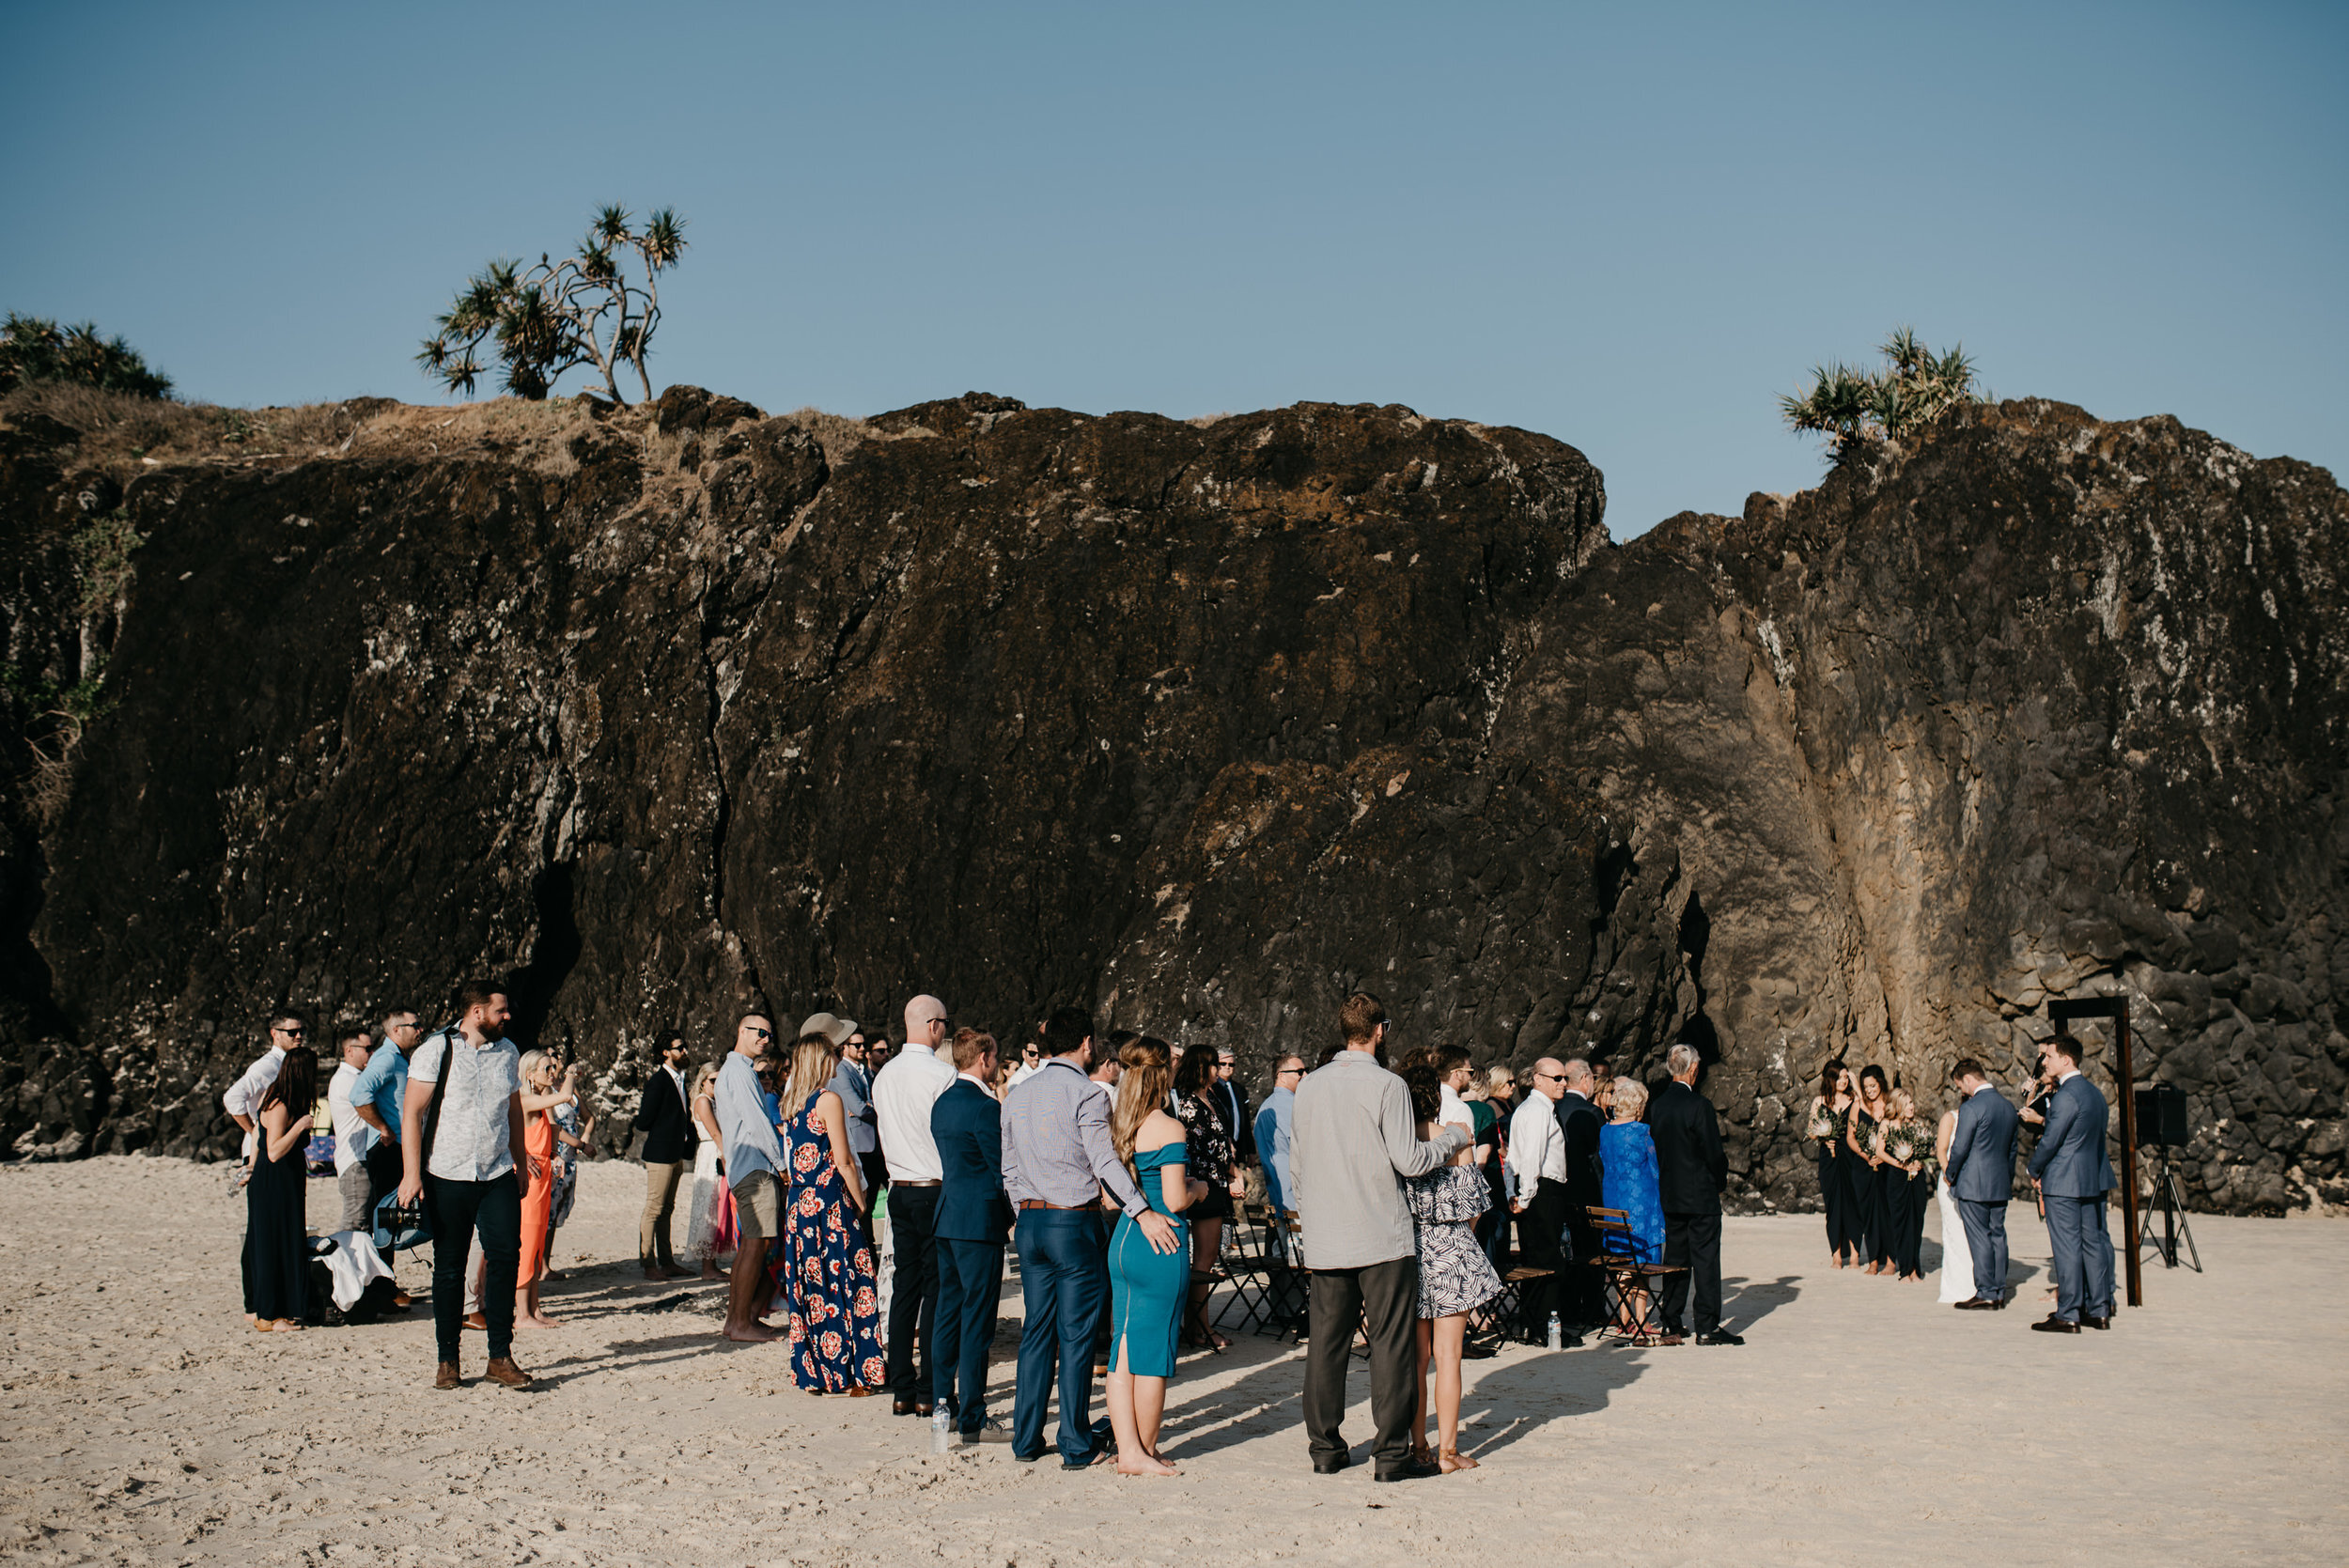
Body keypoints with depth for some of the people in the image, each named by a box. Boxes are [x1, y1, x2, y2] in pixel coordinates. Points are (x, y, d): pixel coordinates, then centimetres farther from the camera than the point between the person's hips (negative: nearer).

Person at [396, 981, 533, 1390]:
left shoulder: (508, 1052, 11)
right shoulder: (436, 1049, -5)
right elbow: (412, 1113, -7)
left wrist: (521, 1164, 21)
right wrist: (412, 1173, -13)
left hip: (498, 1175, 4)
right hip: (447, 1176, -3)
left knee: (505, 1256, -7)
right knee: (449, 1267, 4)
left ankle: (500, 1358, 0)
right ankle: (447, 1361, 14)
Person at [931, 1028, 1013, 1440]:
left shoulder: (942, 1103, 11)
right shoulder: (985, 1107, -16)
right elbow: (1002, 1169, -14)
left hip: (947, 1218, 9)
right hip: (980, 1221, -9)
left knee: (949, 1312, 15)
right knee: (977, 1320, -5)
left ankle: (943, 1404, 22)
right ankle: (972, 1420, -2)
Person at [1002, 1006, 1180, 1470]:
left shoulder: (1016, 1096, 10)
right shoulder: (1086, 1093, -10)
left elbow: (1009, 1168, 14)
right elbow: (1104, 1160, -20)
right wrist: (1142, 1212, -23)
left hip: (1029, 1222, 6)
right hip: (1074, 1222, -6)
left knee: (1036, 1331, 12)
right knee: (1076, 1335, 0)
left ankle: (1026, 1440, 15)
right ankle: (1077, 1445, 5)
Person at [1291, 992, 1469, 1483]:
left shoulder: (1309, 1085, 7)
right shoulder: (1387, 1085, -10)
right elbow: (1408, 1160, -12)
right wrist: (1452, 1138, 4)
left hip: (1325, 1240, 5)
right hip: (1382, 1239, -5)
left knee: (1327, 1341, 10)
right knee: (1390, 1342, 0)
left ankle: (1324, 1447, 14)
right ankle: (1391, 1453, 1)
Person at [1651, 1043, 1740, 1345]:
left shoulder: (1657, 1105, 4)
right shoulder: (1699, 1105, -16)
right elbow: (1714, 1153, -13)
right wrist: (1721, 1178, 5)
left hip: (1669, 1195, 6)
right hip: (1700, 1195, -6)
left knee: (1675, 1259, 13)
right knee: (1705, 1260, -2)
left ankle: (1670, 1323, 17)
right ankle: (1708, 1328, -2)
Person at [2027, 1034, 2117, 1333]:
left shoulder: (2066, 1096, -18)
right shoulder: (2093, 1092, 11)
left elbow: (2050, 1141, -17)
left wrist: (2035, 1171, -1)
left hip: (2063, 1182, -9)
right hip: (2094, 1178, 9)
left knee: (2067, 1247, -5)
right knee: (2093, 1242, 12)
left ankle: (2068, 1315, -2)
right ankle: (2099, 1311, 17)